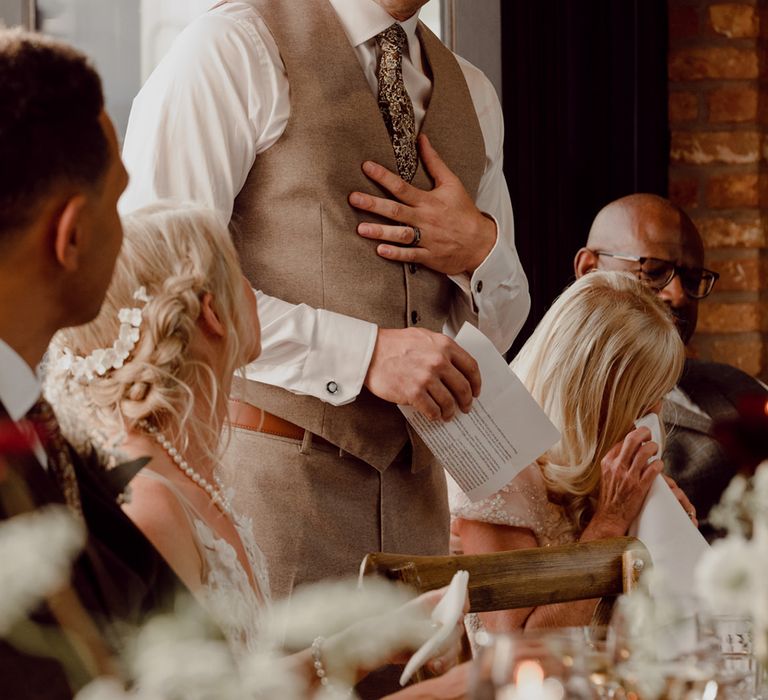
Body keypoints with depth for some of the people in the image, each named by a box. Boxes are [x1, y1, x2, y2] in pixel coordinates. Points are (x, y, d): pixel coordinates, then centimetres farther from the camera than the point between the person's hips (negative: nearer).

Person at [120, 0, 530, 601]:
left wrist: (481, 250, -1)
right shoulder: (233, 48, -6)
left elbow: (497, 331, 23)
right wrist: (363, 352, -21)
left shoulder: (472, 94, 16)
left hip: (411, 478, 6)